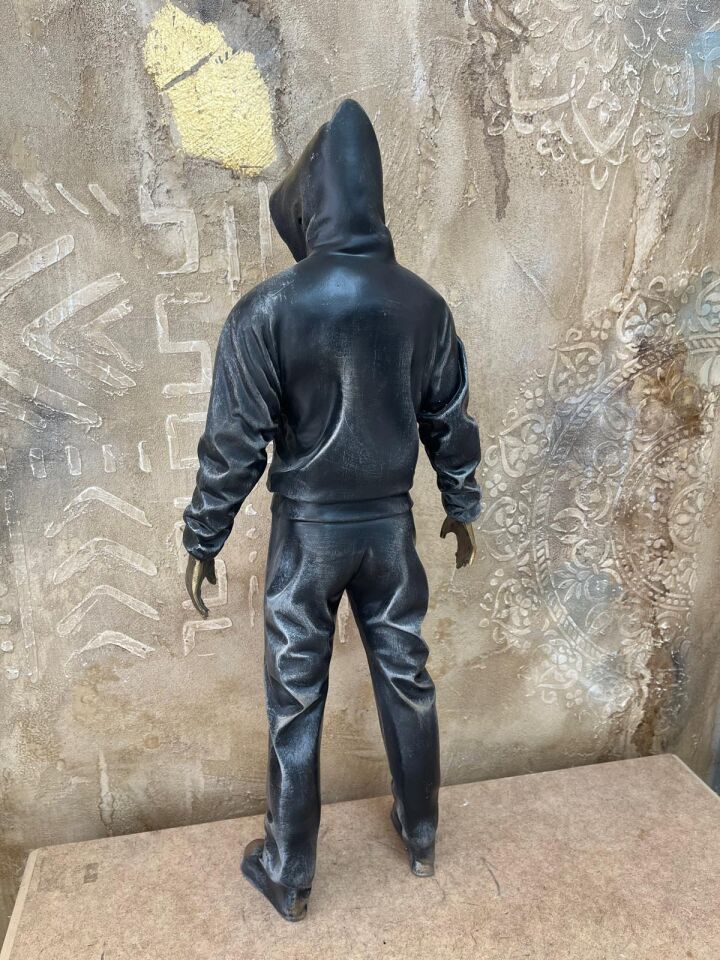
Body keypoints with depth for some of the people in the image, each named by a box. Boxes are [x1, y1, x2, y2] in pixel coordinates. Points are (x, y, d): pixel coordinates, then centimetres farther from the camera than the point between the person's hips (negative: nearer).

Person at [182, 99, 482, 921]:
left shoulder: (267, 310, -15)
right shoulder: (423, 304, -3)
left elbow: (235, 443, -12)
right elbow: (451, 422, 5)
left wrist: (204, 540, 0)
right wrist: (461, 506, 19)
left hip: (307, 531, -3)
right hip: (390, 523, 4)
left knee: (295, 704, 11)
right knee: (406, 681, 18)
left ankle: (288, 876, 29)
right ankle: (420, 837, 39)